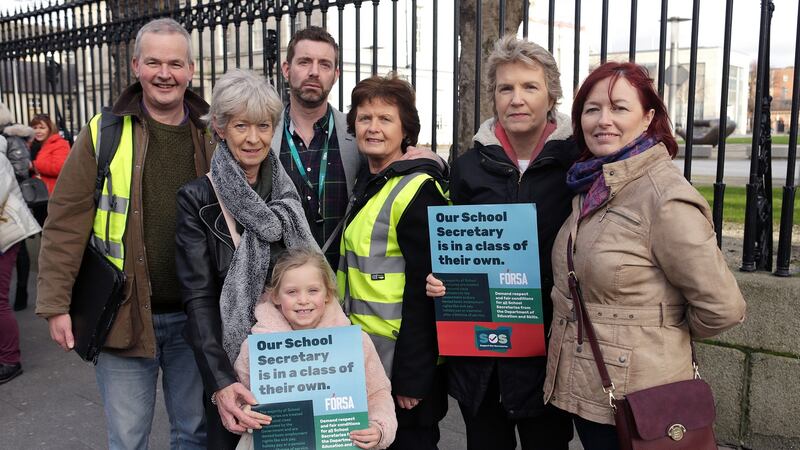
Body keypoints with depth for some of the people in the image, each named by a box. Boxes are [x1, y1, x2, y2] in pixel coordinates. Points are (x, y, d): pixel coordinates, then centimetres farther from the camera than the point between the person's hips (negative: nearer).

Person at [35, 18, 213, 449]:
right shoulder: (104, 133, -4)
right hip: (125, 314, -2)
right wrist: (54, 303, -8)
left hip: (195, 316, 2)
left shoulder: (212, 135, 2)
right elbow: (66, 222, -5)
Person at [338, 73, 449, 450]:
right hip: (362, 357, 8)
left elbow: (423, 293, -19)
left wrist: (410, 375, -19)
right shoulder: (367, 185, 10)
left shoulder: (417, 191, -16)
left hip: (402, 360, -8)